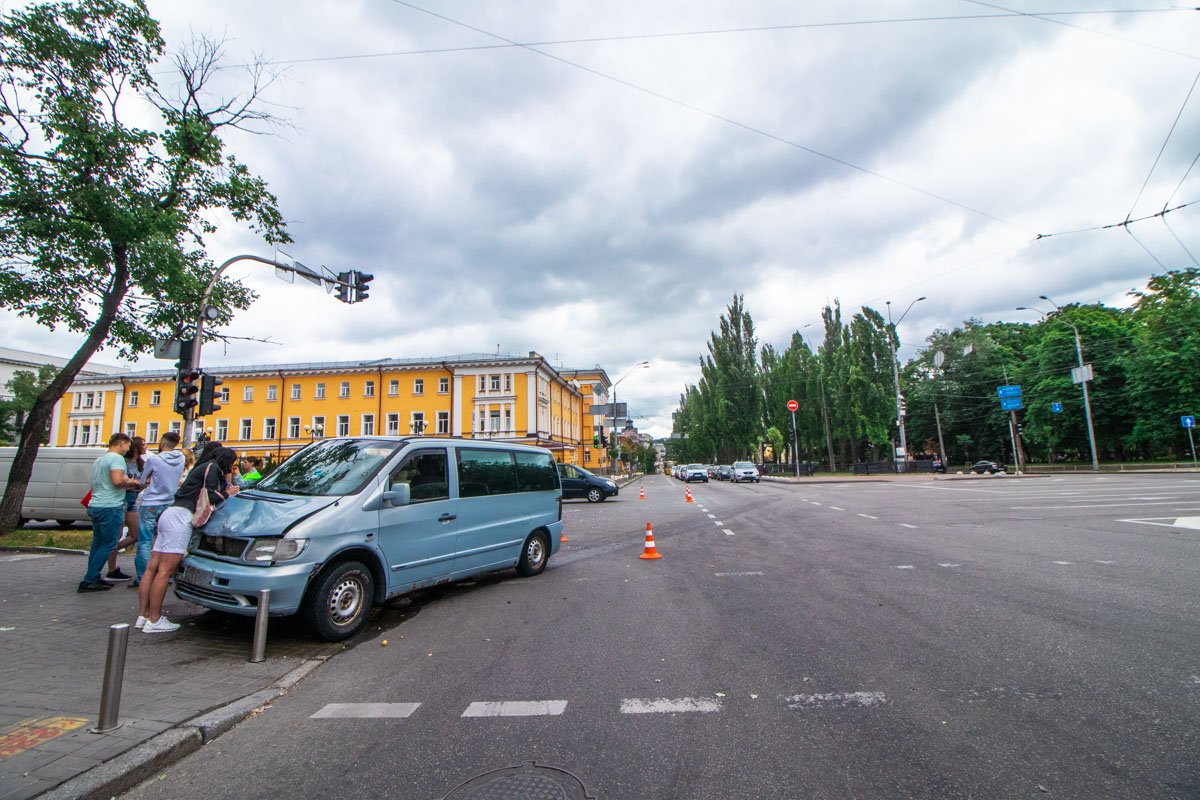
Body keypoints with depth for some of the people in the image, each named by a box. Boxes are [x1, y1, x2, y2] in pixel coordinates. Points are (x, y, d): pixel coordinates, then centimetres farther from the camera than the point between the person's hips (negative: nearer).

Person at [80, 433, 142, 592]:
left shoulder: (98, 460, 19)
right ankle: (88, 581, -4)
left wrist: (127, 483, 25)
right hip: (110, 507, -9)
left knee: (98, 543, 15)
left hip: (95, 505, 9)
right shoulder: (117, 458, -11)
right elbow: (117, 480, -24)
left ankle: (93, 578, 19)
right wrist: (131, 482, -6)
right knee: (108, 544, -3)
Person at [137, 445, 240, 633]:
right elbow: (210, 497, -10)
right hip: (181, 516, -10)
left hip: (170, 513, 10)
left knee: (153, 568, 8)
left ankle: (143, 615, 12)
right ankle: (154, 620, -8)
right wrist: (226, 494, 7)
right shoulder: (212, 467, -1)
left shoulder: (202, 468, 28)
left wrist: (226, 482, 20)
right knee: (165, 570, -9)